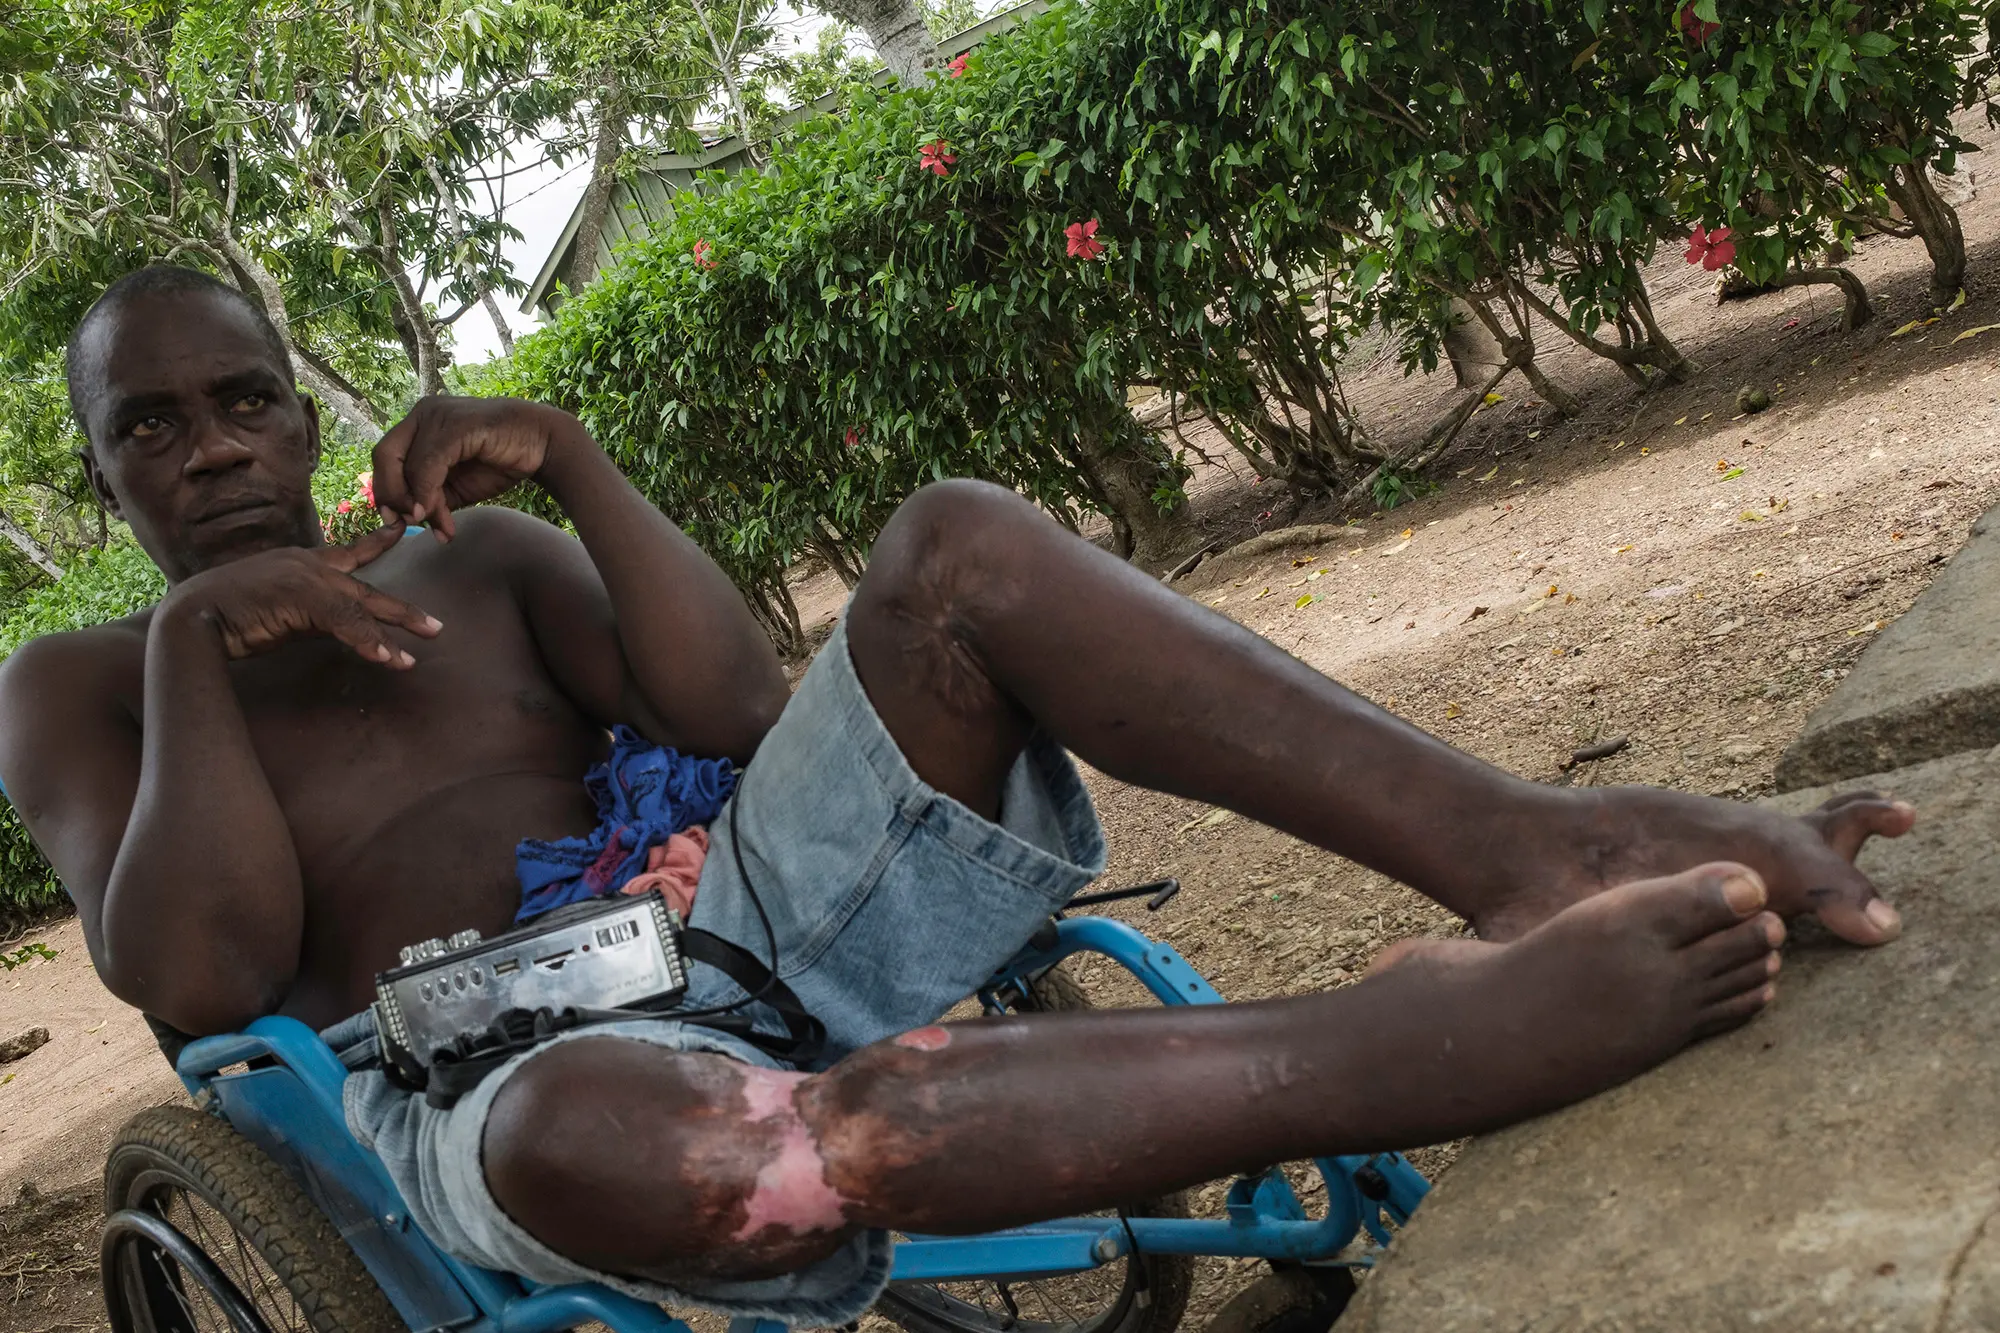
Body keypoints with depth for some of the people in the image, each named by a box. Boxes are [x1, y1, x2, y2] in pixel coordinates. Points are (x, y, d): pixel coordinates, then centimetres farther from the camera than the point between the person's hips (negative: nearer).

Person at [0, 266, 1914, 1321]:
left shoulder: (468, 549, 19)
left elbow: (733, 707, 5)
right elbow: (197, 974, -6)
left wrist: (565, 461, -1)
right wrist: (199, 636, -11)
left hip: (733, 918, 4)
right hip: (478, 1077, -4)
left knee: (959, 544, -16)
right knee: (601, 1129, -44)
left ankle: (1529, 845, -30)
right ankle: (1401, 1040, -44)